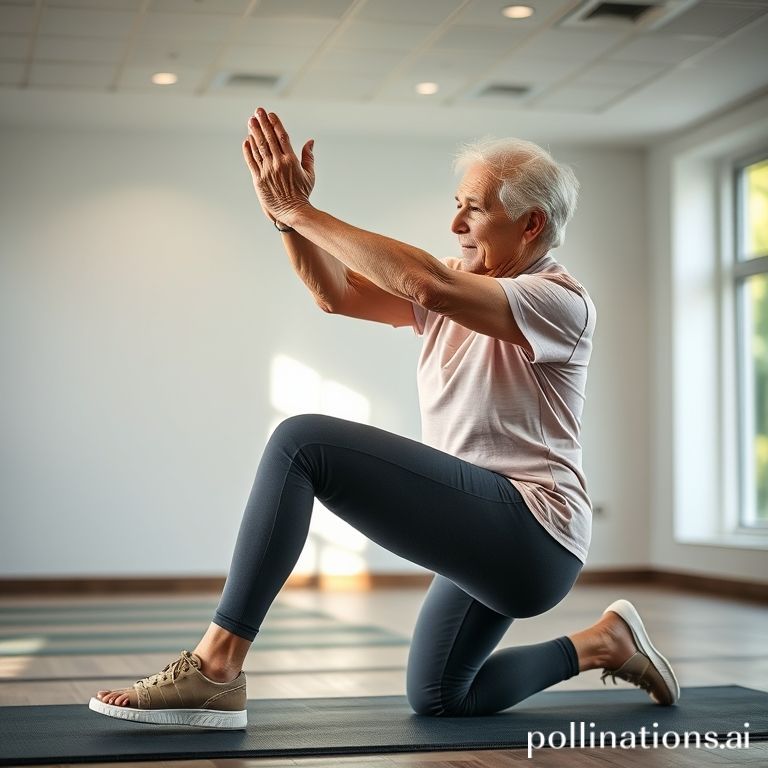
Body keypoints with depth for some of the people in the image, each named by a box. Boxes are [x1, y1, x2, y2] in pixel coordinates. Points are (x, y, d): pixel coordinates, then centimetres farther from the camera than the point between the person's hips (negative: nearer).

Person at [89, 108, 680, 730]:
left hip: (529, 533, -10)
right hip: (491, 541, 10)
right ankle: (602, 643, 30)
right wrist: (288, 215, -13)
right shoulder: (459, 292, 13)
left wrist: (304, 213, -24)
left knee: (302, 442, -22)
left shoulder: (561, 300, -12)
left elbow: (428, 284, -28)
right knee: (436, 699, 24)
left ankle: (215, 666, -20)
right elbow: (339, 293, 2)